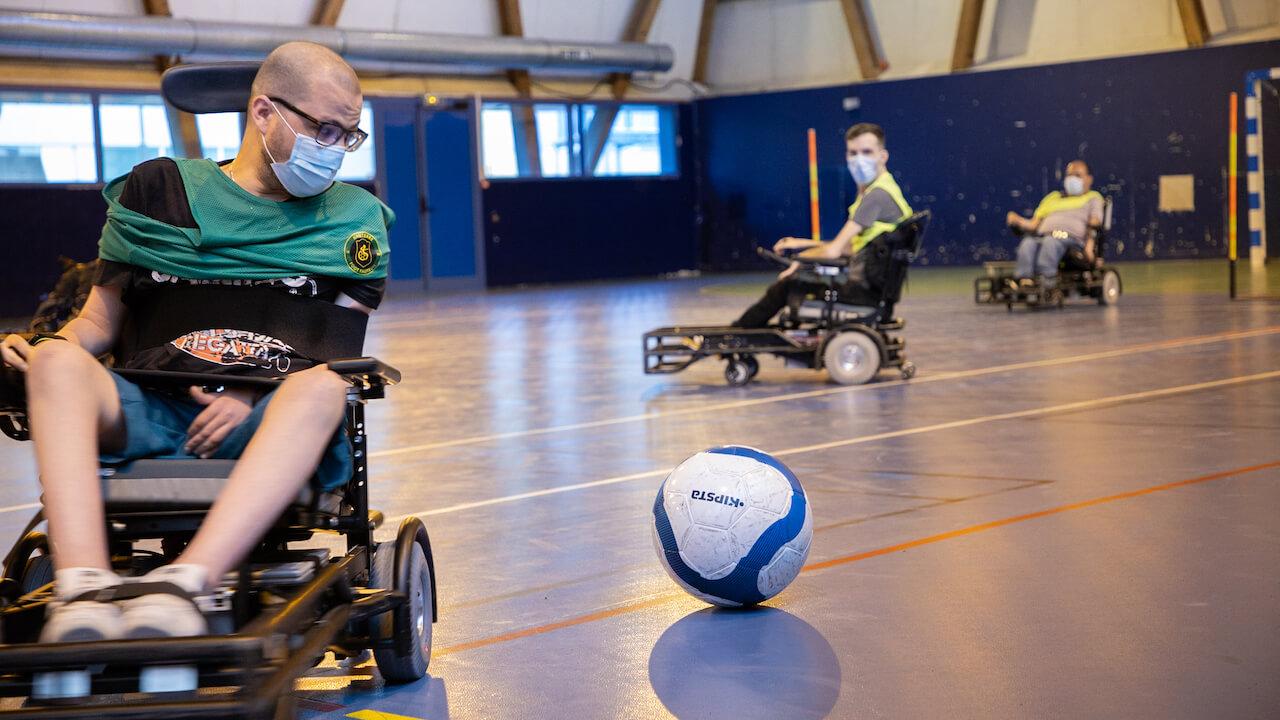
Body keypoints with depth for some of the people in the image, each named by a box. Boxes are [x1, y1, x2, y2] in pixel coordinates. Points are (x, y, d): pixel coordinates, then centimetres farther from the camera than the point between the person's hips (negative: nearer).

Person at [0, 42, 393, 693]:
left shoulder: (351, 218, 16)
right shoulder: (159, 189, 16)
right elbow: (100, 321, 17)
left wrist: (257, 404, -12)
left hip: (265, 423, -1)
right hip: (148, 414, 1)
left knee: (321, 387, -34)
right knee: (57, 360, -29)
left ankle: (184, 583, -50)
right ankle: (85, 588, -47)